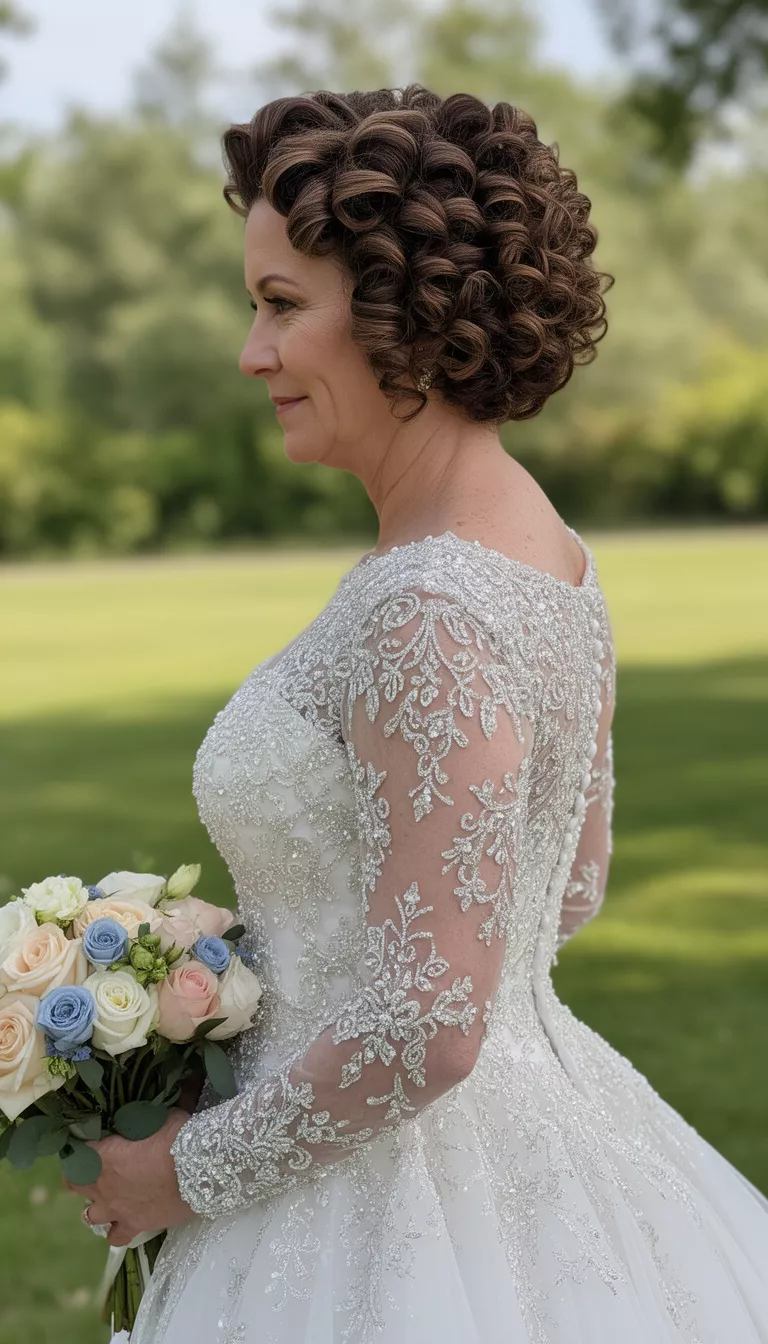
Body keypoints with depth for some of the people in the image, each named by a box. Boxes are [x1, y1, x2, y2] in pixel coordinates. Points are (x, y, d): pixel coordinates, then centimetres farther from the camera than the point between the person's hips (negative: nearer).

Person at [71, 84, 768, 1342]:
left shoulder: (429, 617, -26)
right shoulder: (543, 548, 2)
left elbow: (428, 1030, -26)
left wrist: (192, 1171, -12)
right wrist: (262, 989, 15)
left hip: (410, 1193, -8)